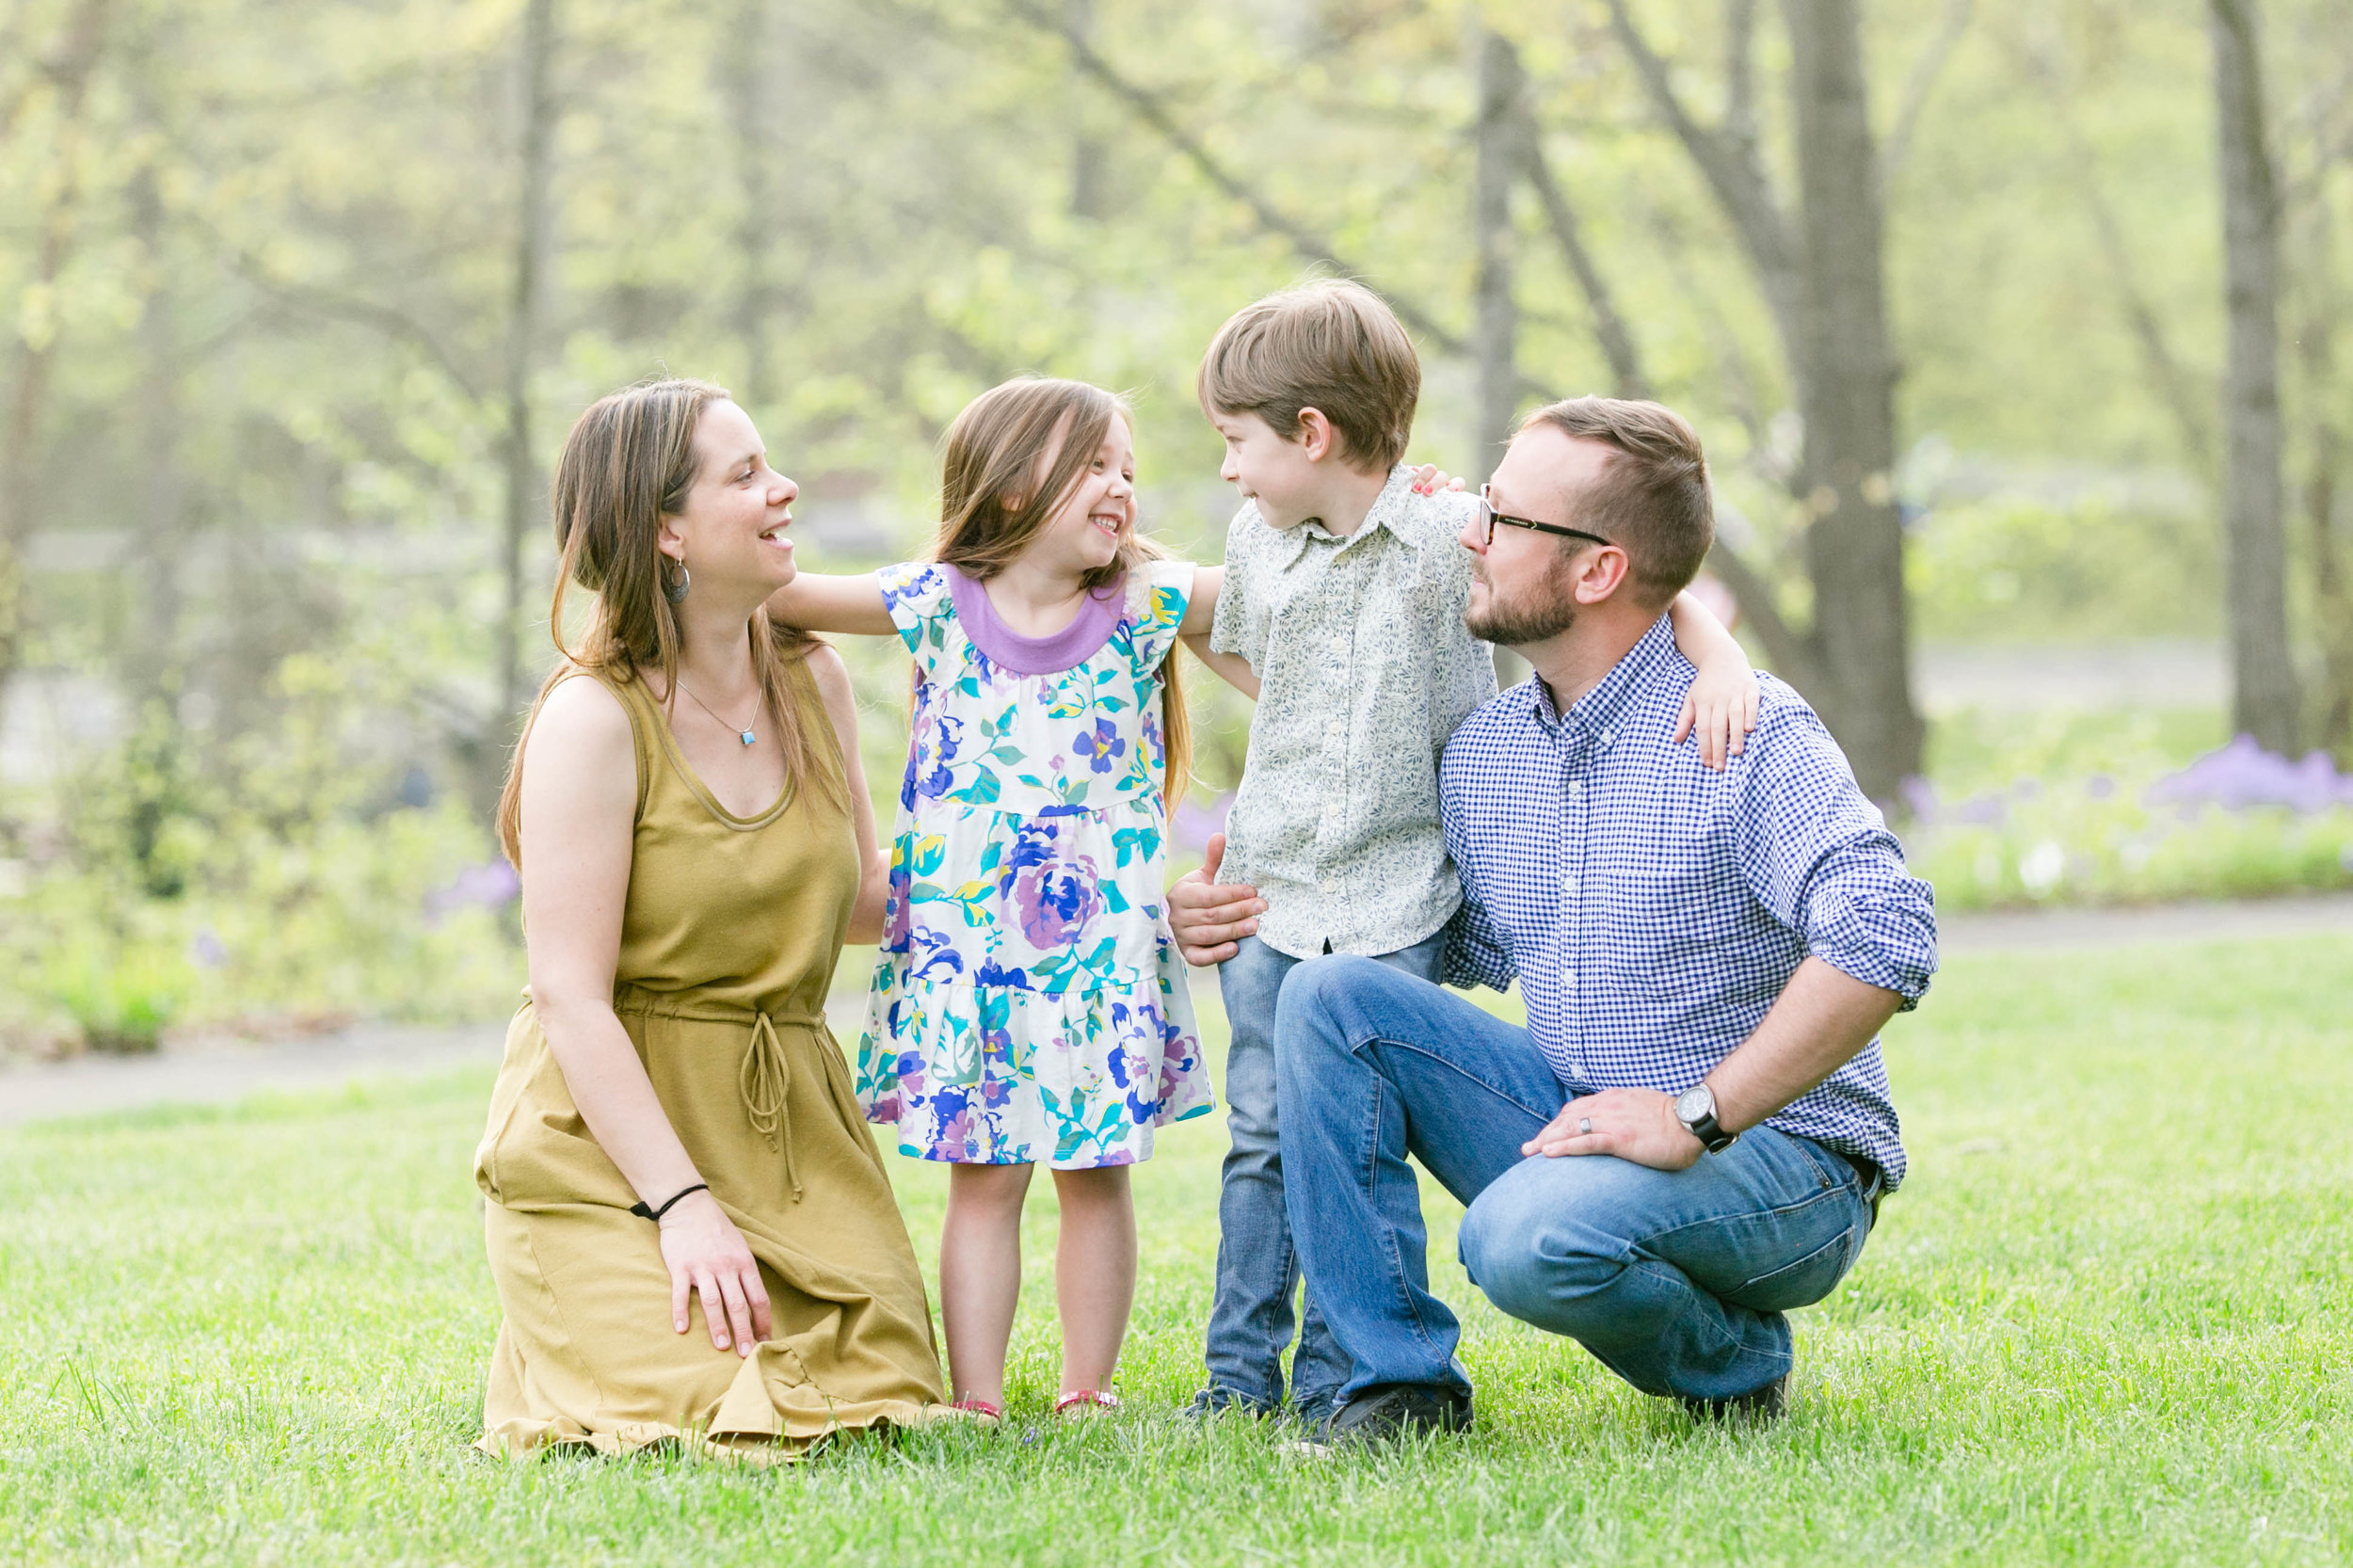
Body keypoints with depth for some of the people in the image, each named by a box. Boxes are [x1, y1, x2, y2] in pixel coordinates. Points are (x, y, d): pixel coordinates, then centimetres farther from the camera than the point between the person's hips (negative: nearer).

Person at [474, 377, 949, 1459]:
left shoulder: (812, 683, 6)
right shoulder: (595, 718, -15)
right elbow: (573, 996, -18)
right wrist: (682, 1203, -24)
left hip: (788, 1125, 6)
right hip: (610, 1136, -6)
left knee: (877, 1397, -10)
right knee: (709, 1415, -19)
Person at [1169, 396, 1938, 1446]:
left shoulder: (1749, 737, -17)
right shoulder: (1479, 752, 6)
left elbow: (1885, 937, -29)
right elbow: (1476, 943, 21)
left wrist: (1699, 1114, -29)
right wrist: (1246, 914, 8)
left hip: (1780, 1155, -7)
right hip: (1576, 1124, 7)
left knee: (1529, 1237, -35)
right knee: (1327, 996, -9)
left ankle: (1734, 1365, -1)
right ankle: (1398, 1381, -5)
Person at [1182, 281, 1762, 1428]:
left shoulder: (1458, 538, -10)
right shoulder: (1257, 541, 6)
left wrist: (1722, 662, -27)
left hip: (1394, 900, -4)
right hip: (1270, 894, 4)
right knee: (1261, 1138, 8)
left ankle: (1335, 1383, 7)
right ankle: (1240, 1376, 16)